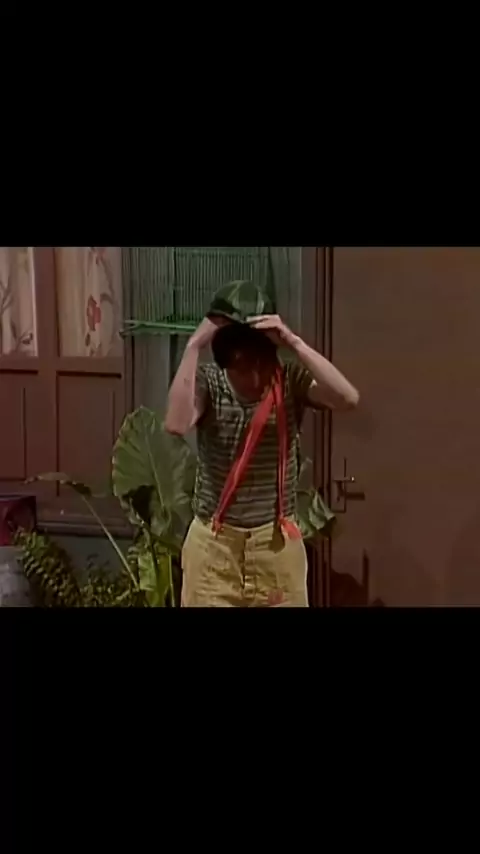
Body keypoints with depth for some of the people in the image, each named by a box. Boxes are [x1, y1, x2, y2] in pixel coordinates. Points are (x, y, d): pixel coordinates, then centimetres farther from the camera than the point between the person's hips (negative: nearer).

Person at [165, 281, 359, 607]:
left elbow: (348, 398, -26)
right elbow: (177, 424, -30)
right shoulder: (208, 382, -11)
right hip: (214, 544, 0)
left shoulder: (291, 379, -9)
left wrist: (293, 342, -30)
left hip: (276, 542, 1)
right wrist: (194, 347, -29)